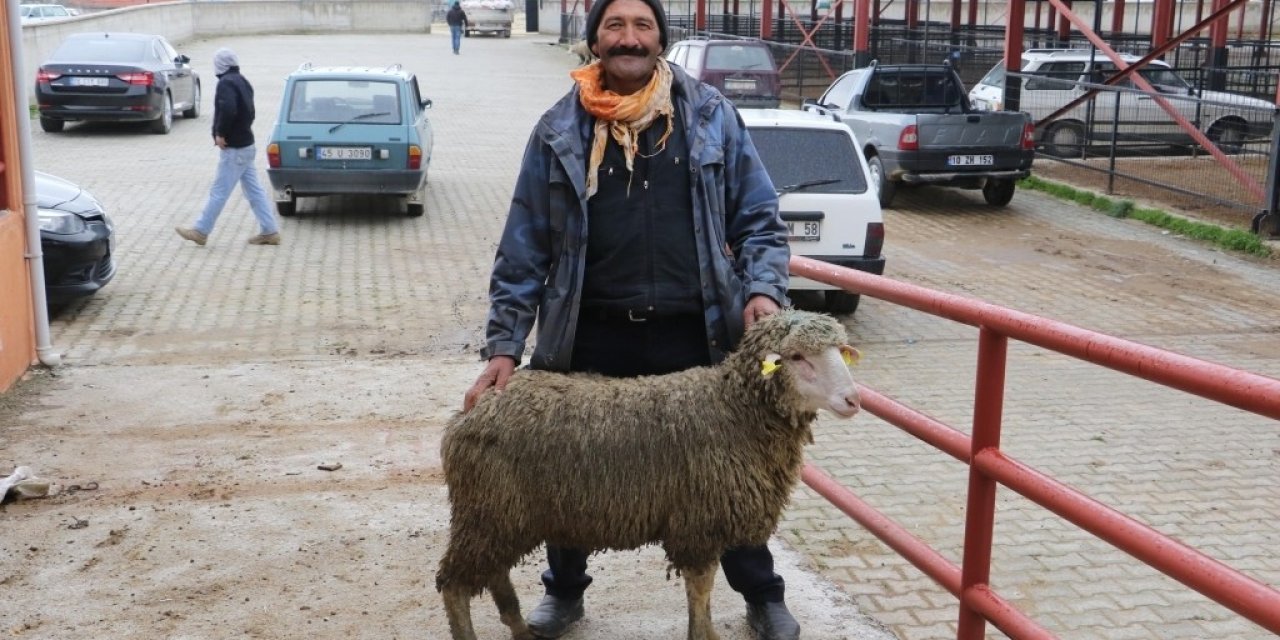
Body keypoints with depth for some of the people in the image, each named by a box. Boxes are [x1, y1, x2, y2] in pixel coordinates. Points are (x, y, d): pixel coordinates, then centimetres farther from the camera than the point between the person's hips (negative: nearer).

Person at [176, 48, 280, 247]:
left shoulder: (226, 83, -16)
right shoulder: (242, 81, 14)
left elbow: (228, 110, -30)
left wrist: (220, 133, -20)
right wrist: (242, 129, 11)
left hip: (233, 148, -9)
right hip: (246, 144, 10)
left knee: (219, 191, -1)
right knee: (254, 189, 10)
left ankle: (201, 231, 6)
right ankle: (269, 231, 11)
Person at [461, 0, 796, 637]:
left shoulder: (710, 116, 2)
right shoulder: (559, 131, 1)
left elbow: (758, 217, 5)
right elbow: (524, 247, 2)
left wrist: (763, 289, -12)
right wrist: (504, 345, -3)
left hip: (695, 335, 0)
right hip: (591, 337, 1)